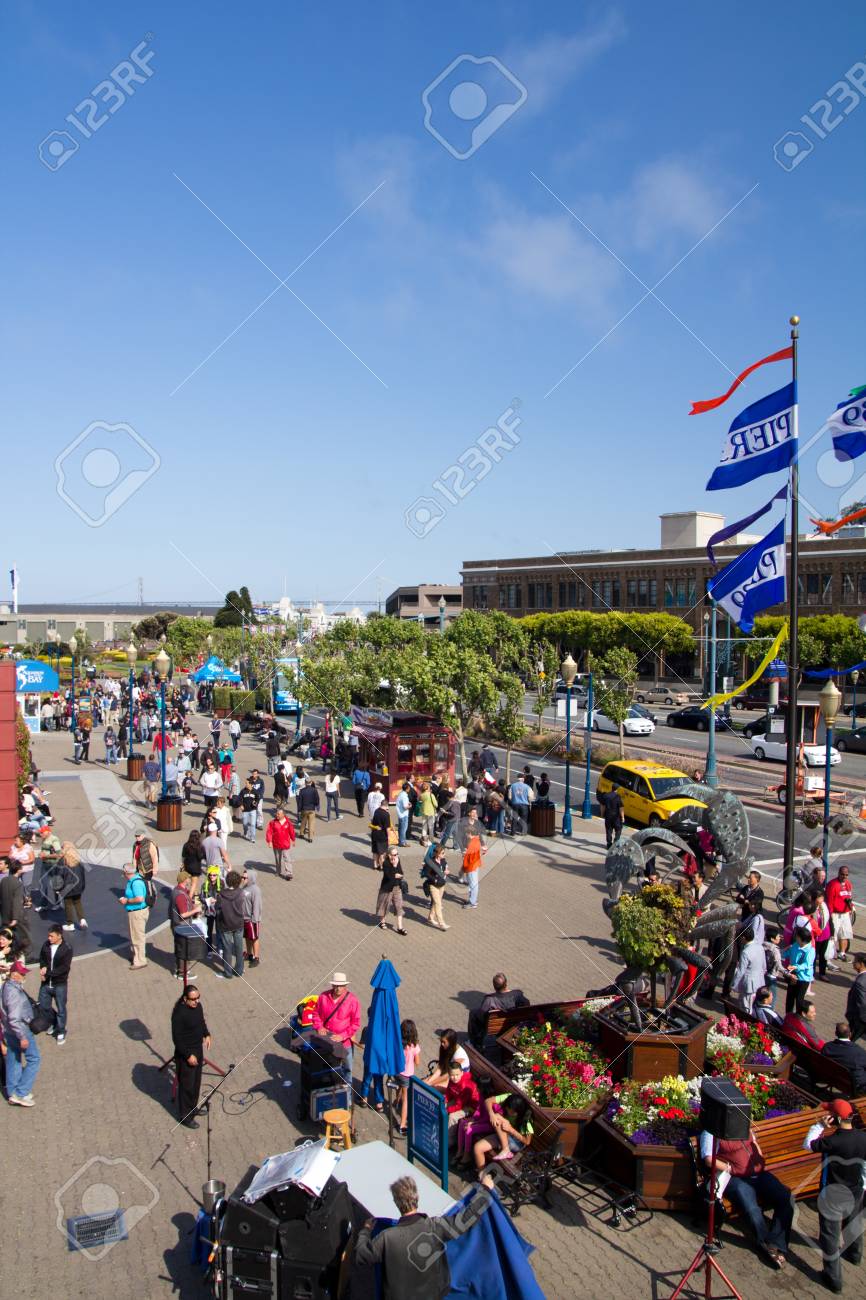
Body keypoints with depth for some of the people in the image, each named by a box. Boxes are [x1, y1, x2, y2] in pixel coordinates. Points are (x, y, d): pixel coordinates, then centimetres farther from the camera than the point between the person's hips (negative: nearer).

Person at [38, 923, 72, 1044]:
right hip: (46, 983, 5)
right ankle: (53, 1023, 42)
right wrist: (43, 967, -12)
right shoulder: (46, 945, -5)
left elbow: (64, 968, -21)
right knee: (43, 1007, 17)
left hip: (60, 984, -5)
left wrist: (47, 973, -24)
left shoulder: (67, 949, -18)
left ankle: (61, 1032, 23)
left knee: (61, 1009, 6)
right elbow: (41, 957, 9)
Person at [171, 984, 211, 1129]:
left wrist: (207, 1035, 2)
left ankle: (193, 1108, 41)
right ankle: (186, 1117, 20)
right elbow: (176, 1038, -24)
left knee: (196, 1082, 22)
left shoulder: (198, 1006, -4)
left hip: (198, 1049, 8)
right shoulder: (179, 1014, -29)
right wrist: (188, 1055, -21)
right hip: (185, 1054, -8)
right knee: (187, 1085, 5)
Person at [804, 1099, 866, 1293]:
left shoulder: (832, 1142, -32)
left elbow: (807, 1145, -15)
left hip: (833, 1196, -6)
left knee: (830, 1235, 10)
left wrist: (819, 1126, -17)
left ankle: (834, 1278, 21)